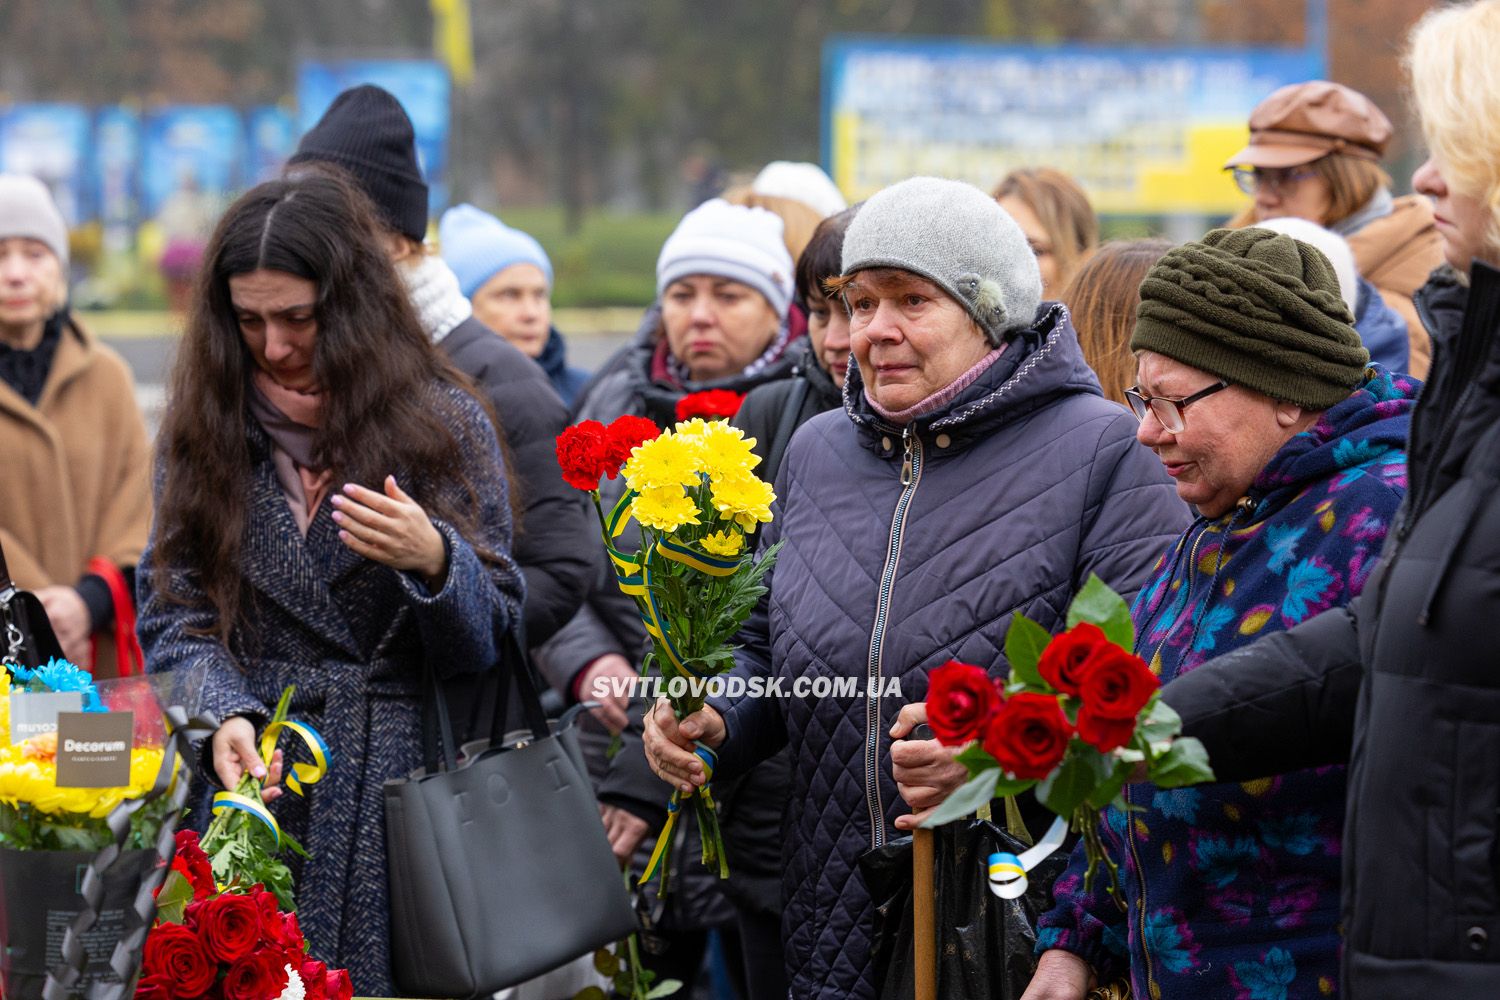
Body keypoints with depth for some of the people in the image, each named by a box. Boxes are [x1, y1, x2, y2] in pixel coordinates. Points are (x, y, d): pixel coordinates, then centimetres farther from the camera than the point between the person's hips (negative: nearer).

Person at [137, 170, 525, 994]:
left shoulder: (442, 424, 2)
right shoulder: (205, 425, 7)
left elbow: (490, 640, 1)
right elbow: (172, 615, 3)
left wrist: (433, 561, -20)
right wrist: (225, 716, -17)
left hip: (395, 801, -1)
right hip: (244, 789, 2)